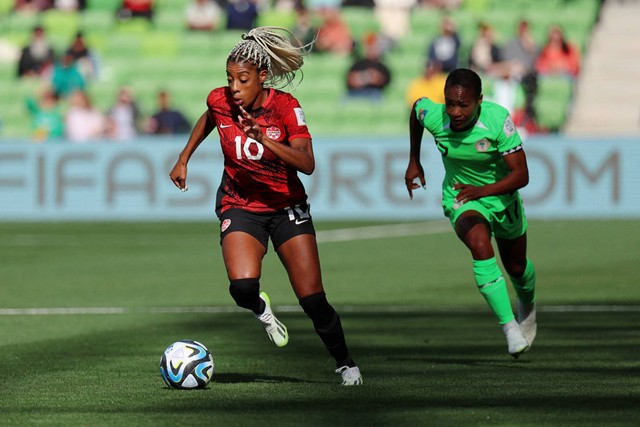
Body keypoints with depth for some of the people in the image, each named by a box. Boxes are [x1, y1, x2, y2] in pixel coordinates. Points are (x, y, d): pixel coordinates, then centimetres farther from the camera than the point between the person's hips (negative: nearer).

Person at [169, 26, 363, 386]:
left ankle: (346, 364, 17)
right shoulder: (219, 101, -11)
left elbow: (307, 163, -31)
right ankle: (260, 308, 12)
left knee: (312, 299, -6)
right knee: (242, 286, -26)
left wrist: (263, 138, -41)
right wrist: (184, 159, 19)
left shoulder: (286, 106, -19)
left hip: (287, 206, -1)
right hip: (239, 205, 1)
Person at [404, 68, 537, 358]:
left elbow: (521, 175, -31)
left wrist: (482, 191, -47)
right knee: (479, 244, -33)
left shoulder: (497, 119, -31)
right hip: (461, 201, 0)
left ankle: (527, 302, 58)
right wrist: (414, 161, 9)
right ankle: (509, 327, -31)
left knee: (516, 266, 20)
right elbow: (416, 107, 2)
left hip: (502, 196, 1)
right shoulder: (433, 116, -25)